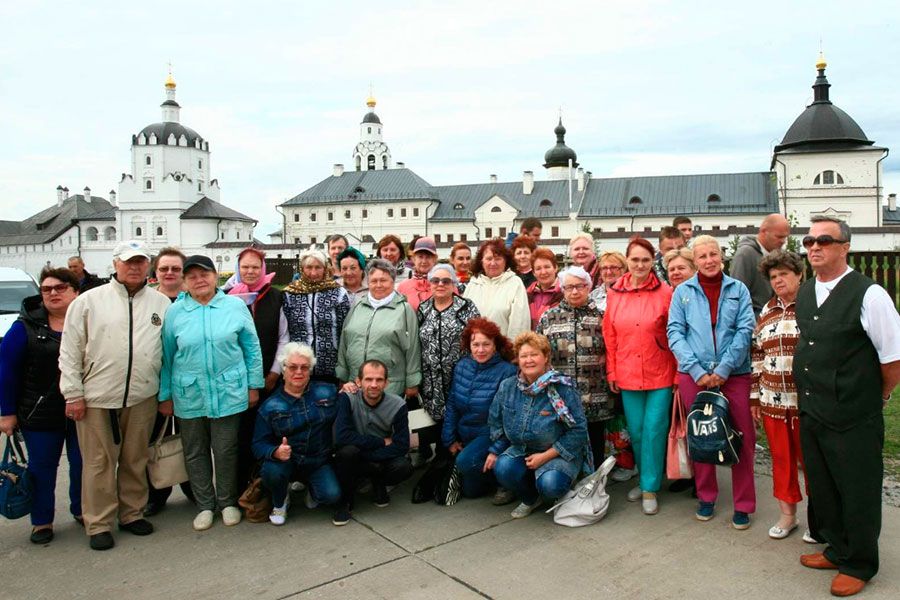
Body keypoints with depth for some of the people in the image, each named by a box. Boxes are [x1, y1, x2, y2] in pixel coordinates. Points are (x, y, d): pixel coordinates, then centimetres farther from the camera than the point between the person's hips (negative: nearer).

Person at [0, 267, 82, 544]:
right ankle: (41, 521, 25)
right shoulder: (26, 326, -2)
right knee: (42, 467, 10)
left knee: (83, 464, 10)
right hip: (40, 414, 0)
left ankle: (81, 510, 30)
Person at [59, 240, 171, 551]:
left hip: (142, 397, 2)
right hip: (97, 397, -2)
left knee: (135, 460, 13)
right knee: (99, 462, 6)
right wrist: (73, 394, -3)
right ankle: (99, 524, 19)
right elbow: (70, 351, 1)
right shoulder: (88, 301, 1)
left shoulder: (161, 303, 7)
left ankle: (132, 513, 29)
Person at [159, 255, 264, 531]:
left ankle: (227, 502, 26)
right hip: (189, 395, 2)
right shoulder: (175, 312, 2)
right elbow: (166, 356, 6)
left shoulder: (235, 306, -1)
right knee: (195, 452, 11)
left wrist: (254, 385, 2)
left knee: (226, 451, 6)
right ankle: (205, 505, 28)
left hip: (228, 392, -1)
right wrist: (165, 395, 7)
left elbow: (252, 348, 3)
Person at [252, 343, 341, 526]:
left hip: (320, 462, 1)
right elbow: (259, 444, -7)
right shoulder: (270, 406, -2)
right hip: (286, 463, 0)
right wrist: (276, 452, -29)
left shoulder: (327, 392, 2)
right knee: (271, 471, -33)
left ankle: (311, 488, 16)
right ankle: (280, 502, 4)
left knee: (332, 496, -23)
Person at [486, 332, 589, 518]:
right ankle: (531, 499, 7)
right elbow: (496, 422, 13)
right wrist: (494, 451, 1)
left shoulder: (562, 388, -16)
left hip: (560, 452, -4)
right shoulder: (507, 387, -1)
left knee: (549, 485, -32)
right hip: (521, 449, 4)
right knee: (502, 468, -26)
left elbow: (578, 430, -15)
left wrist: (546, 455, -19)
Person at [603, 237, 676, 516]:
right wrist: (612, 372, 6)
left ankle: (650, 489, 13)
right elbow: (609, 336, 7)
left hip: (660, 375, -3)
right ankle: (646, 479, 31)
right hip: (628, 376, 3)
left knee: (654, 430, -1)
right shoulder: (615, 294, 4)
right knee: (636, 431, 11)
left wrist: (677, 373, -5)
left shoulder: (665, 293, -5)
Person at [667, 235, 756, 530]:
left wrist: (724, 368, -11)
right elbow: (675, 333, 0)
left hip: (734, 374, 0)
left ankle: (744, 504, 17)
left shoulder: (738, 289, 5)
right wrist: (697, 371, -10)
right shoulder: (682, 292, 5)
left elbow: (745, 329, -2)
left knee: (743, 438, 2)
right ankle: (706, 497, 26)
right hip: (693, 375, 1)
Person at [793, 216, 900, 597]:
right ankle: (838, 550, 41)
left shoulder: (868, 294, -15)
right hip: (810, 413, 7)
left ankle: (859, 565, 31)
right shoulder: (804, 294, 7)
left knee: (857, 494, 10)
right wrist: (809, 396, 15)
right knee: (821, 489, 20)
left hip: (853, 421, -7)